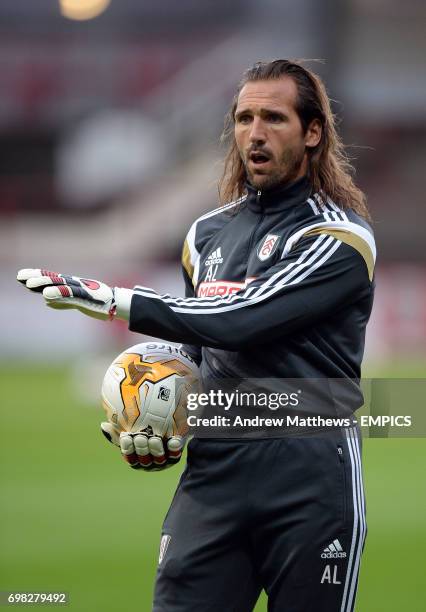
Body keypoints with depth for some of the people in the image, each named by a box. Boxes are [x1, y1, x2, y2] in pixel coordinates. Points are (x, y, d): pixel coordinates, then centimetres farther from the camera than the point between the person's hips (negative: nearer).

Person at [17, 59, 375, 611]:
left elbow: (239, 320, -17)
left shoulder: (338, 236, -5)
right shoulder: (209, 233, 17)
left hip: (308, 477, -5)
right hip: (213, 468, 5)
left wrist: (106, 298, -15)